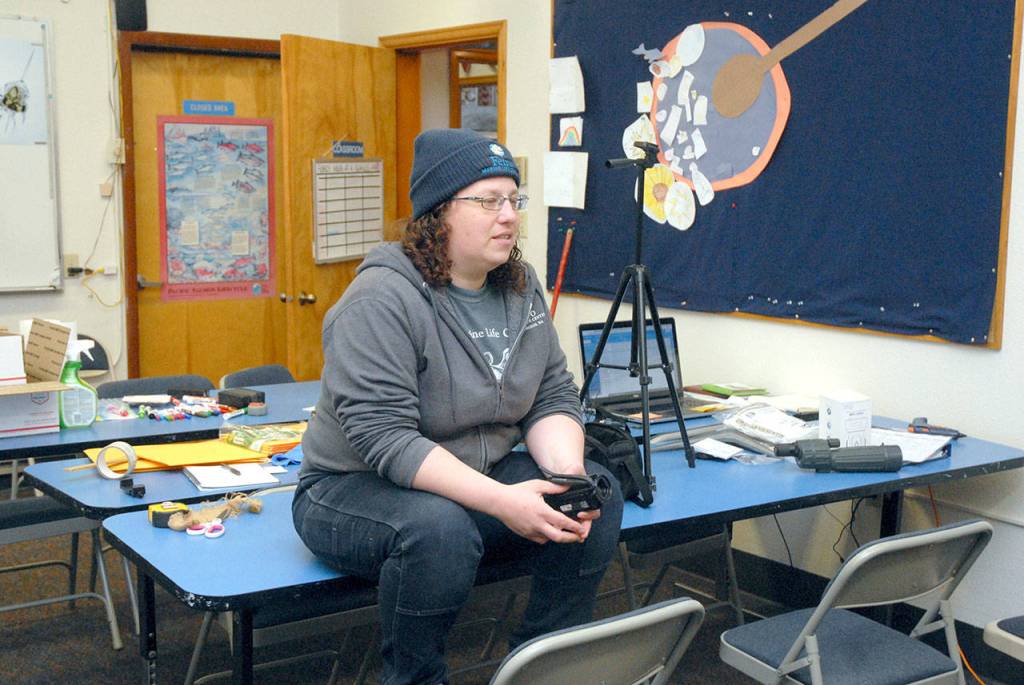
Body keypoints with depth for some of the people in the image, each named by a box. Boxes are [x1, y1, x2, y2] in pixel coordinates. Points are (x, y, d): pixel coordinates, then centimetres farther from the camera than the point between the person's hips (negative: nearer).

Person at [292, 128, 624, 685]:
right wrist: (500, 501, -34)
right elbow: (383, 436, -27)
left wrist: (567, 474, -19)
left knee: (599, 499, -13)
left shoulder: (520, 289, 3)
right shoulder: (382, 299, -20)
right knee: (439, 529, -37)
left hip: (485, 477, 7)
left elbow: (553, 398, 3)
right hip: (358, 488, -6)